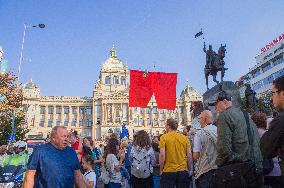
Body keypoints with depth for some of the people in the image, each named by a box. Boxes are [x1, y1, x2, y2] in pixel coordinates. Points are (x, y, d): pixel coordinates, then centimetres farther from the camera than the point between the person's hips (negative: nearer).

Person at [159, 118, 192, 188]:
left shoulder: (164, 137, -6)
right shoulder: (185, 137, 3)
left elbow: (162, 156, -11)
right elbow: (189, 156, 3)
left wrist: (161, 170, 1)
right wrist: (189, 170, 15)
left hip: (168, 171, -3)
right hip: (183, 171, 3)